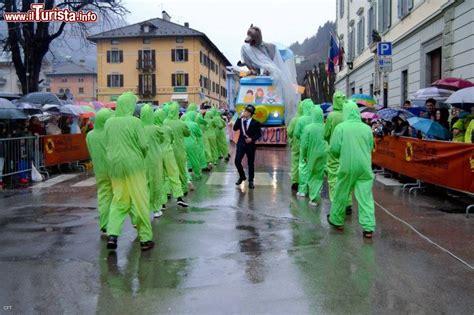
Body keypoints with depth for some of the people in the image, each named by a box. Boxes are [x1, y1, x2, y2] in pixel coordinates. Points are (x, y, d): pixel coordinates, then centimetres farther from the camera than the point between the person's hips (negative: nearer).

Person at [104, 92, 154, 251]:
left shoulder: (109, 122, 3)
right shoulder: (134, 122, -11)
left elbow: (107, 145, 10)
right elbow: (144, 145, -10)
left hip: (115, 165, 5)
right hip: (134, 165, -4)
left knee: (119, 201, 15)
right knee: (140, 201, 5)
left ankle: (112, 234, 2)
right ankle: (145, 238, 11)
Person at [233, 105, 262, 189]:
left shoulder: (255, 123, -5)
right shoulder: (241, 120, 4)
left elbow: (259, 134, -3)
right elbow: (235, 128, -9)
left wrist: (252, 139, -18)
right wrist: (239, 118, -13)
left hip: (250, 145, -2)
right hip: (241, 144, 3)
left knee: (250, 163, 5)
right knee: (237, 161, -6)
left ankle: (251, 181, 17)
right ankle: (242, 176, 18)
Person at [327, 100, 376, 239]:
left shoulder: (341, 127, -6)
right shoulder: (367, 128, 2)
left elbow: (334, 148, -8)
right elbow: (370, 147, 11)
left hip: (347, 166, -2)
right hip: (364, 166, 2)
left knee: (341, 194, 15)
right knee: (366, 197, 2)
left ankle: (336, 220, 30)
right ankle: (368, 227, -2)